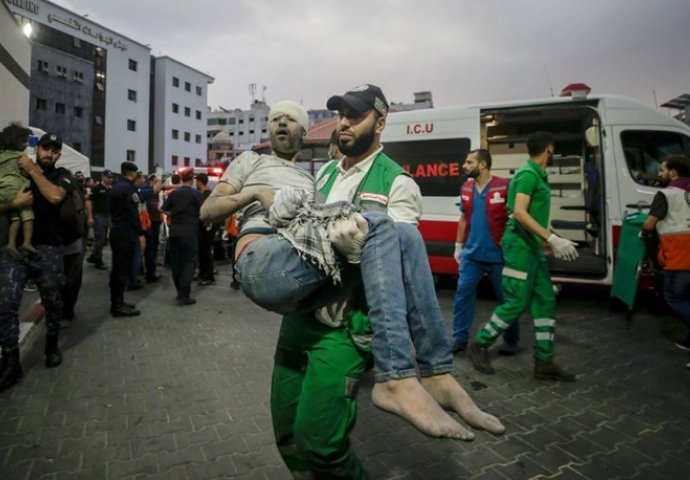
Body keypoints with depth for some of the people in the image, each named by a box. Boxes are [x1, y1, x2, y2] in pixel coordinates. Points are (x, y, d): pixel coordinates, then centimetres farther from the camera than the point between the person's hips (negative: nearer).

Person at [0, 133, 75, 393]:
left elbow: (55, 196, -17)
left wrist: (32, 169, -9)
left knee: (52, 302, 9)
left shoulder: (62, 175, 5)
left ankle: (51, 347, 30)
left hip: (48, 249, -1)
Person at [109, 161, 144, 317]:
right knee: (123, 268, -6)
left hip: (115, 230, 10)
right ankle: (118, 305, -3)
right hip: (126, 233, -10)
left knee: (116, 268, 13)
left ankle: (116, 302, 21)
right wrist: (140, 233, -18)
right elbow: (133, 213, -20)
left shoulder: (115, 187, 15)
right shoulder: (129, 188, -14)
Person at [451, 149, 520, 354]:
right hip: (471, 253, 5)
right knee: (463, 293, 3)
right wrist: (458, 246, 15)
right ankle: (459, 338, 14)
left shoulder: (504, 187, -12)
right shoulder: (466, 188, 7)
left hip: (498, 254, -4)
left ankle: (511, 341, 25)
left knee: (506, 298, 9)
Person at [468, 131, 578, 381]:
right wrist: (552, 238, -27)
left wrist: (550, 242, 26)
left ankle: (544, 362, 13)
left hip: (533, 246, 10)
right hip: (520, 245, -10)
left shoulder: (538, 176, 16)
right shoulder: (529, 174, -13)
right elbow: (519, 213, -24)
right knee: (516, 303, -5)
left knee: (545, 301, 8)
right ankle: (480, 346, 11)